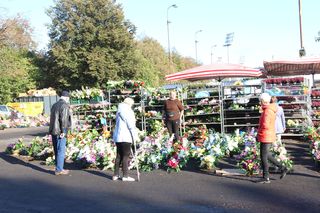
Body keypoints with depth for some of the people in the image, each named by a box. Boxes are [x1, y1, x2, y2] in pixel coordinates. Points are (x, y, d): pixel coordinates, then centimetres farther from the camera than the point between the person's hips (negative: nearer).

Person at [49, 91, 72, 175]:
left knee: (57, 150, 14)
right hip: (60, 132, -8)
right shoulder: (65, 106, -10)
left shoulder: (54, 105, 16)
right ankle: (59, 170, 1)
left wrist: (52, 130, 15)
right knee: (61, 151, -2)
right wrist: (63, 131, -17)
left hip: (53, 131, 8)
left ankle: (59, 168, 23)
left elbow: (52, 118, 15)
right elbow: (63, 119, -18)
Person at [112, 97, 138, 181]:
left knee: (119, 155, 13)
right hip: (126, 137, -8)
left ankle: (116, 175, 16)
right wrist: (135, 136, -7)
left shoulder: (119, 111, 17)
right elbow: (131, 125, -12)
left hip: (118, 137, 8)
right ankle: (125, 176, -1)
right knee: (125, 156, -3)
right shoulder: (127, 111, -8)